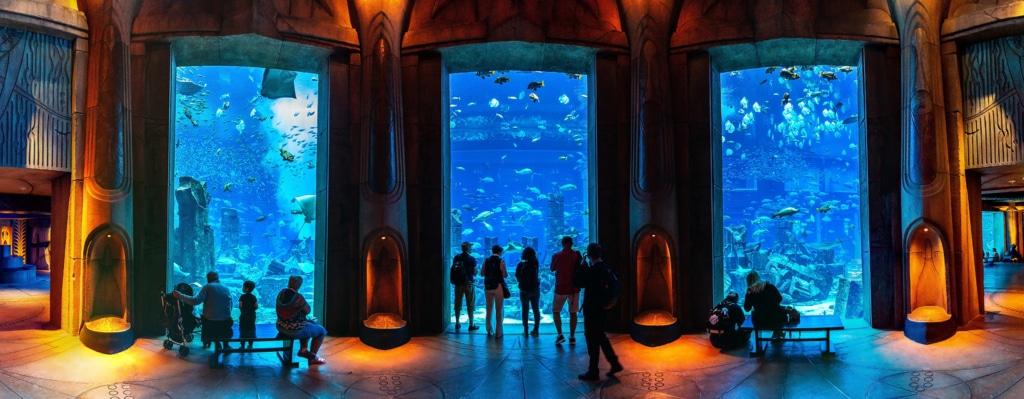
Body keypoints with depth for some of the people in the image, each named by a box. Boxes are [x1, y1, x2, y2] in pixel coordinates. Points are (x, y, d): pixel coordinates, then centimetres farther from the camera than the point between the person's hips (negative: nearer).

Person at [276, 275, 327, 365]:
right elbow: (308, 310, -11)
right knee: (321, 331, 13)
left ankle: (303, 350, 31)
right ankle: (312, 357, 17)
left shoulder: (281, 293, -2)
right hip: (295, 330, -8)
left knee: (312, 323, 32)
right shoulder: (298, 297, -26)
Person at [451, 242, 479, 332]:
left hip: (458, 283, 4)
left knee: (458, 304, 12)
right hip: (468, 283, -4)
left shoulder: (456, 258, 1)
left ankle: (457, 323, 17)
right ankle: (471, 325, 3)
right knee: (470, 305, 2)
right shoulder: (472, 259, -9)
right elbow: (474, 273, -8)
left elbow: (453, 270, 7)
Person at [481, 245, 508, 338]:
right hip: (498, 286, -4)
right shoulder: (501, 261, -9)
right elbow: (505, 275, -13)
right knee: (499, 310, 2)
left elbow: (482, 273, 3)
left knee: (489, 309, 14)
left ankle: (489, 330, 20)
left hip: (488, 286, 4)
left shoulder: (486, 261, 2)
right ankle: (498, 332, 3)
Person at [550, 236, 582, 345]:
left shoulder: (556, 256, -7)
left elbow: (552, 269, 9)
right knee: (573, 313, 9)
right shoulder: (577, 255, -2)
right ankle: (572, 337, 7)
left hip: (560, 288, -2)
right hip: (574, 288, 2)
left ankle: (560, 335, -3)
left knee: (556, 311, 10)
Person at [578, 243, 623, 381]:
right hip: (602, 308, 8)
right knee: (600, 336, 22)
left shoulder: (591, 270, -20)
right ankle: (614, 363, 22)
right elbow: (617, 285, 5)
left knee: (592, 339, 2)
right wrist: (612, 300, 8)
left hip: (592, 310, -8)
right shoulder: (607, 268, 3)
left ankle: (593, 372, 10)